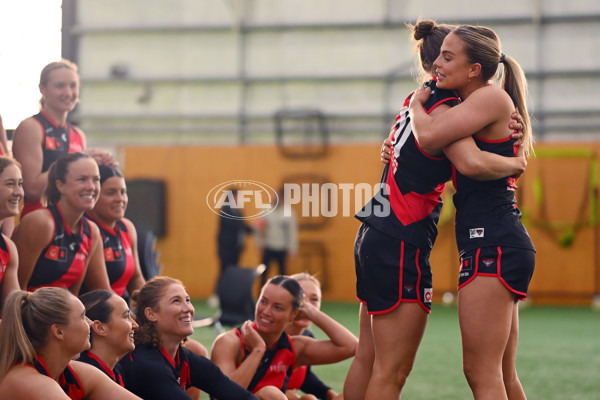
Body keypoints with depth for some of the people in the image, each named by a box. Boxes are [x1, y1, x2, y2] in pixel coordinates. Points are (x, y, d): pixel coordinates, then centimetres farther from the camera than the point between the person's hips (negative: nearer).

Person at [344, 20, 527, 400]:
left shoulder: (417, 100, 12)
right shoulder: (441, 109, -15)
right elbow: (471, 163, -33)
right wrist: (514, 164, -13)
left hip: (375, 237, 10)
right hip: (401, 244, -10)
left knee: (368, 359, 14)